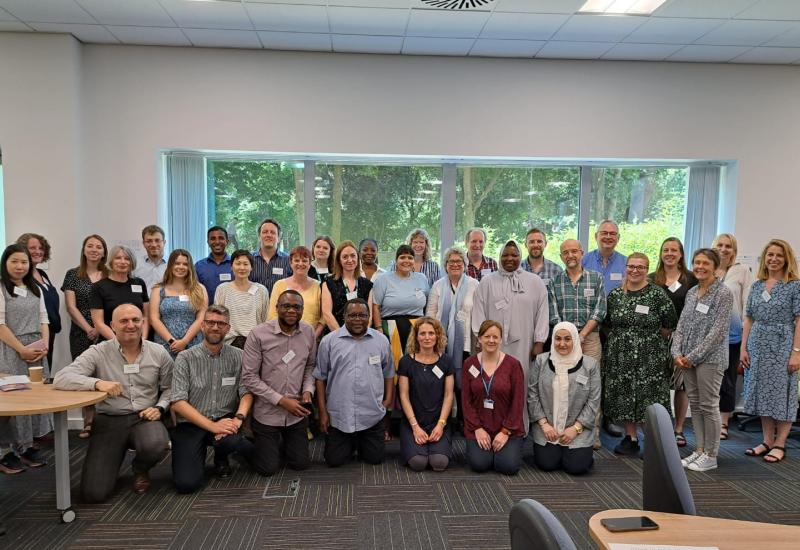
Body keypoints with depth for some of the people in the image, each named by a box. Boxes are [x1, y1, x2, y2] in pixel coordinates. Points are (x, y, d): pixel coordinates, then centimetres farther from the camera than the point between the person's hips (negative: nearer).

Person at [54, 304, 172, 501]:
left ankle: (141, 469, 6)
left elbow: (169, 388, 10)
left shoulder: (158, 352, 3)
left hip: (145, 418, 1)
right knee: (93, 493, -13)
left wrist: (160, 408, -10)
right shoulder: (98, 352, -4)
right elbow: (61, 378, -14)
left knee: (155, 446, -36)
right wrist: (97, 383, -30)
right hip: (109, 421, 0)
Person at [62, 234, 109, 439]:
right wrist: (89, 329, -10)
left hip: (106, 334, 0)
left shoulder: (110, 276, 6)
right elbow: (71, 307, 1)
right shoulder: (73, 275, 7)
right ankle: (88, 423, 10)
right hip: (81, 335, 0)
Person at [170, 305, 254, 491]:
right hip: (190, 424, -1)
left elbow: (246, 392, -2)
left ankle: (221, 457, 5)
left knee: (230, 440, -33)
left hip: (224, 420, 2)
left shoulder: (237, 356, 2)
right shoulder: (185, 358, -4)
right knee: (186, 483, -20)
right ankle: (199, 452, 15)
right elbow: (178, 403, -11)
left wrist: (238, 418, -23)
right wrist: (212, 426, -20)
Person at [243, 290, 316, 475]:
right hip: (267, 413, -3)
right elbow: (249, 376, -15)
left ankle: (284, 442, 42)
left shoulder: (309, 332, -5)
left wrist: (307, 390, -9)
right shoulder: (258, 334, -17)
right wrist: (281, 401, -18)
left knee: (301, 463, 11)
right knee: (267, 468, 7)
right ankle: (262, 443, 39)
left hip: (297, 413, 3)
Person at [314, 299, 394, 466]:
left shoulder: (381, 341, 4)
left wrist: (388, 400, 2)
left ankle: (361, 444, 39)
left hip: (372, 416, 1)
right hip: (338, 415, -1)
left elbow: (388, 374, 13)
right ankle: (349, 444, 36)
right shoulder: (329, 341, -2)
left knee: (375, 458, 7)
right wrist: (322, 412, 0)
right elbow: (320, 378, 2)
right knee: (334, 460, 4)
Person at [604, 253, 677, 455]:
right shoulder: (615, 295, 5)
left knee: (649, 399, -1)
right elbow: (608, 323, 14)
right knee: (623, 397, 9)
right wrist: (623, 338, 9)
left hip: (649, 358, -4)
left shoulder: (657, 295, -6)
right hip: (620, 357, 4)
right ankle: (630, 438, 23)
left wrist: (652, 339, 6)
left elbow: (669, 325, 0)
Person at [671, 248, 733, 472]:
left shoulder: (723, 293, -8)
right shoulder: (691, 292, 12)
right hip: (687, 359, 6)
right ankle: (699, 450, 22)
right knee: (695, 404, 11)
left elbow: (718, 331, -14)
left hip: (710, 358, -6)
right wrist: (677, 353, -1)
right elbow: (681, 325, 12)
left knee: (709, 406, 0)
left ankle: (710, 455, 12)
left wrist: (693, 356, -14)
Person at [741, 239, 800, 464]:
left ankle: (779, 444, 12)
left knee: (782, 393, 2)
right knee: (762, 393, 9)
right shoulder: (757, 285, 9)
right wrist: (744, 348, 5)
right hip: (758, 346, 5)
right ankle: (767, 441, 20)